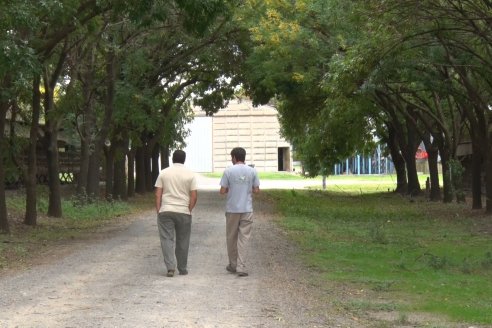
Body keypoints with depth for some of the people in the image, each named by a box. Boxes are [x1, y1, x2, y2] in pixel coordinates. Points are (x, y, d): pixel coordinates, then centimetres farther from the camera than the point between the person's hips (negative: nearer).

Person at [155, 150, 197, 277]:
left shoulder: (163, 173, 3)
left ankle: (170, 267, -14)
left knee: (167, 239, 1)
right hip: (183, 211, 0)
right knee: (182, 241, 9)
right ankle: (182, 269, 17)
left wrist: (158, 210, 2)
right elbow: (194, 195, -4)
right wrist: (189, 210, 4)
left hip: (166, 211, 0)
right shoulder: (190, 174, 1)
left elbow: (158, 194, -1)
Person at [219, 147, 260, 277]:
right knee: (243, 238, 1)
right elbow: (256, 190, 1)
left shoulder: (228, 171, -6)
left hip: (232, 209, -1)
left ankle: (233, 265, 21)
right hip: (247, 209, 1)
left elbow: (222, 191, -6)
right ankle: (241, 267, -8)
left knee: (231, 238, 12)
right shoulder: (252, 171, 0)